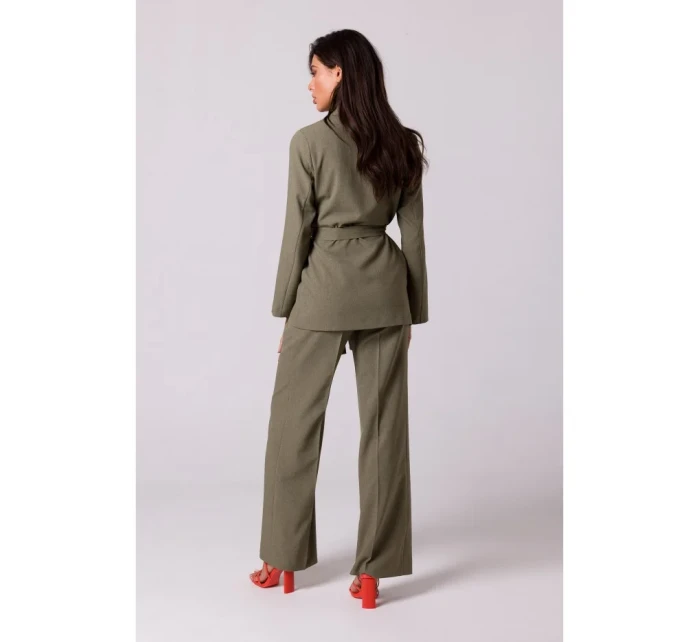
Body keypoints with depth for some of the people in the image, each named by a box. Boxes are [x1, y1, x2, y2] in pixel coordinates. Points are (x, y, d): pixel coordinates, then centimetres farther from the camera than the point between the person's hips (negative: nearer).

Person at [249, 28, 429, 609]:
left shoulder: (310, 141, -7)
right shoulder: (403, 145, 6)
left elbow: (299, 230, -6)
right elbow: (413, 234, 7)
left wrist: (285, 309, 3)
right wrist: (415, 311, 14)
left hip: (325, 287, -4)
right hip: (386, 288, 4)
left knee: (295, 424, 10)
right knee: (384, 427, 7)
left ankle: (285, 562, 21)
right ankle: (373, 572, 13)